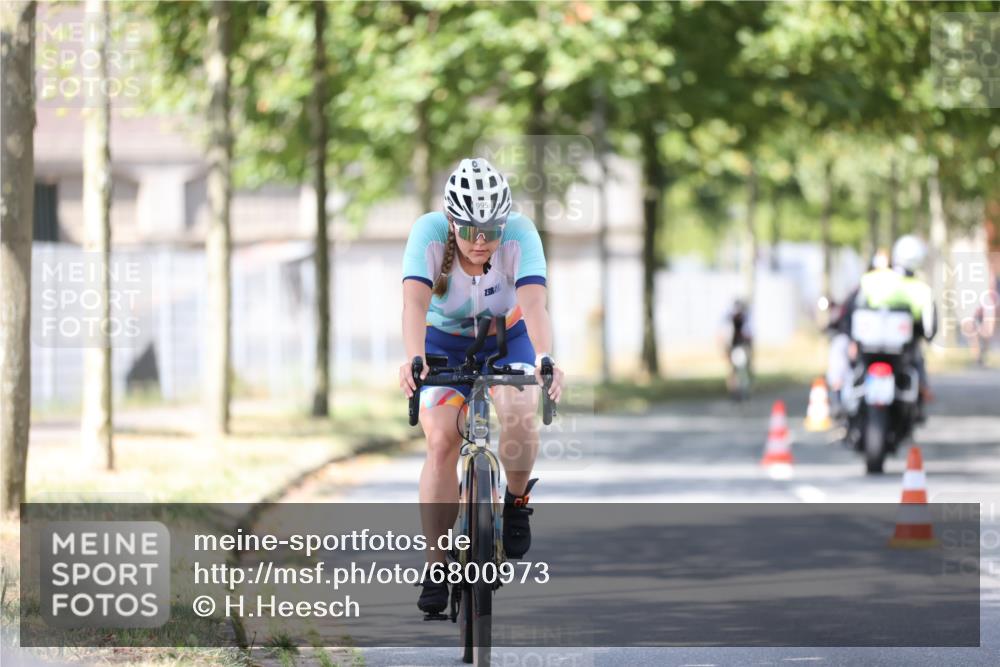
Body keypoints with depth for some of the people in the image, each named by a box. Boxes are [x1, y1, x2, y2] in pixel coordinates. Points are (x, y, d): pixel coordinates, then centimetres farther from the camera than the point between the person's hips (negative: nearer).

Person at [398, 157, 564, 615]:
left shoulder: (520, 233, -29)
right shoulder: (429, 232, -29)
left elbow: (534, 302, -42)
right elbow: (415, 301, -42)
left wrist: (544, 360, -60)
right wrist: (414, 359, -60)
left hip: (507, 339, 0)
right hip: (445, 345, 0)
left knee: (520, 415, -29)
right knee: (442, 440, -18)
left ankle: (517, 501, 0)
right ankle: (437, 568, -11)